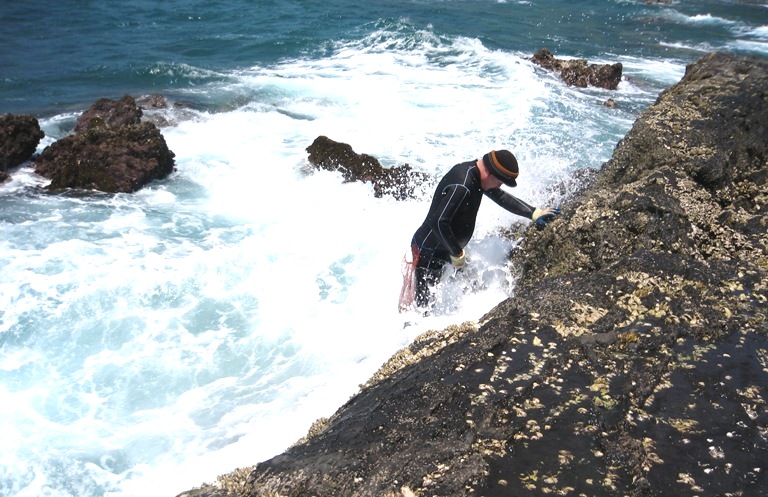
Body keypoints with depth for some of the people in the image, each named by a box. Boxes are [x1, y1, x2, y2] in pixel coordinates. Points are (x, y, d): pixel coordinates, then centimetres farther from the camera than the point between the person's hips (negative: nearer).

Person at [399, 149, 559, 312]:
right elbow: (438, 222, -32)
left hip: (443, 250, 10)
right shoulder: (461, 187, -29)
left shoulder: (475, 173, 2)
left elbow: (501, 197, 15)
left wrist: (534, 213, 10)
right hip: (429, 253, -10)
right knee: (420, 305, -4)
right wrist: (457, 255, -21)